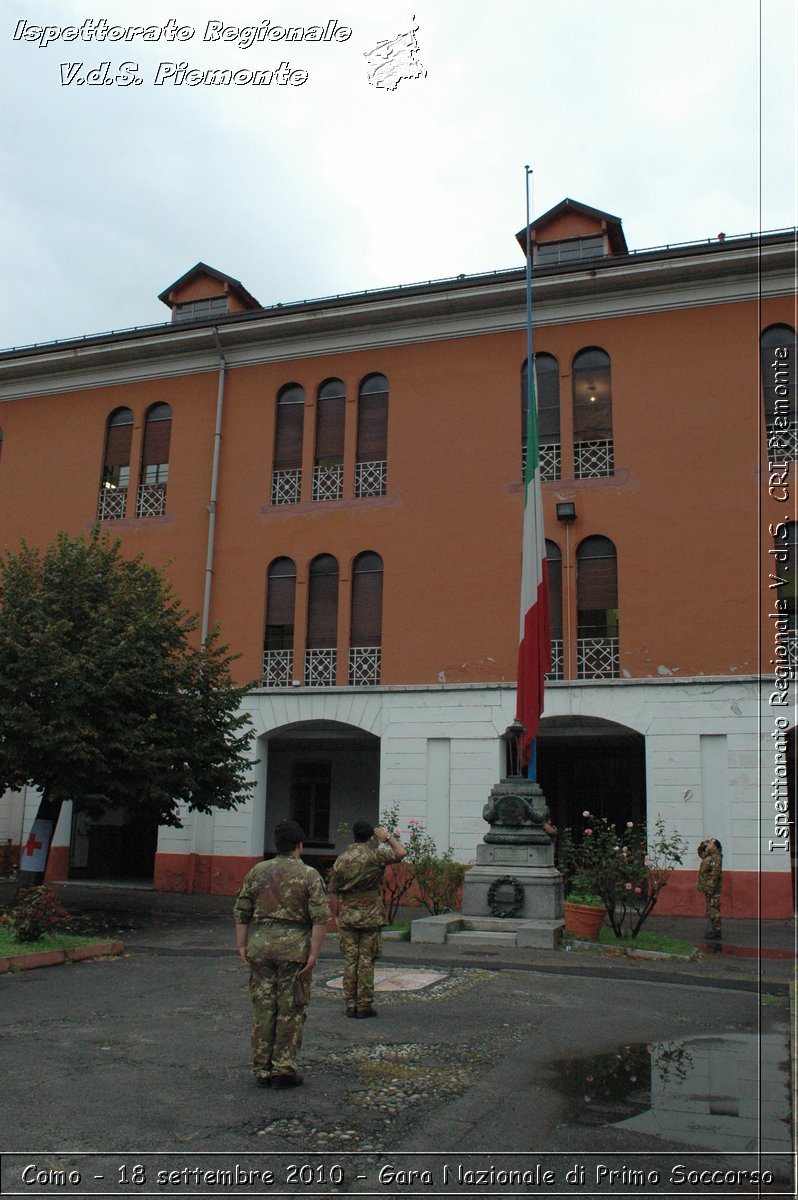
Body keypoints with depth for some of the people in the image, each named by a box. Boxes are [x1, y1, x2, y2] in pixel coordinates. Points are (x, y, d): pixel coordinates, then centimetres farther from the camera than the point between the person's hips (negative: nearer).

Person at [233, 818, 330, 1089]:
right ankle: (283, 1069, 8)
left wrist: (242, 945, 13)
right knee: (291, 1011, 6)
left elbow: (241, 912, 8)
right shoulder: (309, 875, -3)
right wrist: (314, 953, -6)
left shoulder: (257, 872, 7)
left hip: (260, 945, 3)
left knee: (263, 1009, 10)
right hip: (294, 948, -3)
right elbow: (320, 918, -9)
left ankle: (262, 1070, 17)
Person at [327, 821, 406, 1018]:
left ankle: (350, 1004, 11)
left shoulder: (342, 859, 5)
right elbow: (401, 853, -12)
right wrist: (388, 837, 3)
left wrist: (338, 916, 14)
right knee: (366, 960, 2)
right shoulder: (375, 855, -8)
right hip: (371, 915, -3)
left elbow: (333, 891, 7)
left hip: (347, 915, 3)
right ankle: (364, 1005, 5)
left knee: (350, 960, 8)